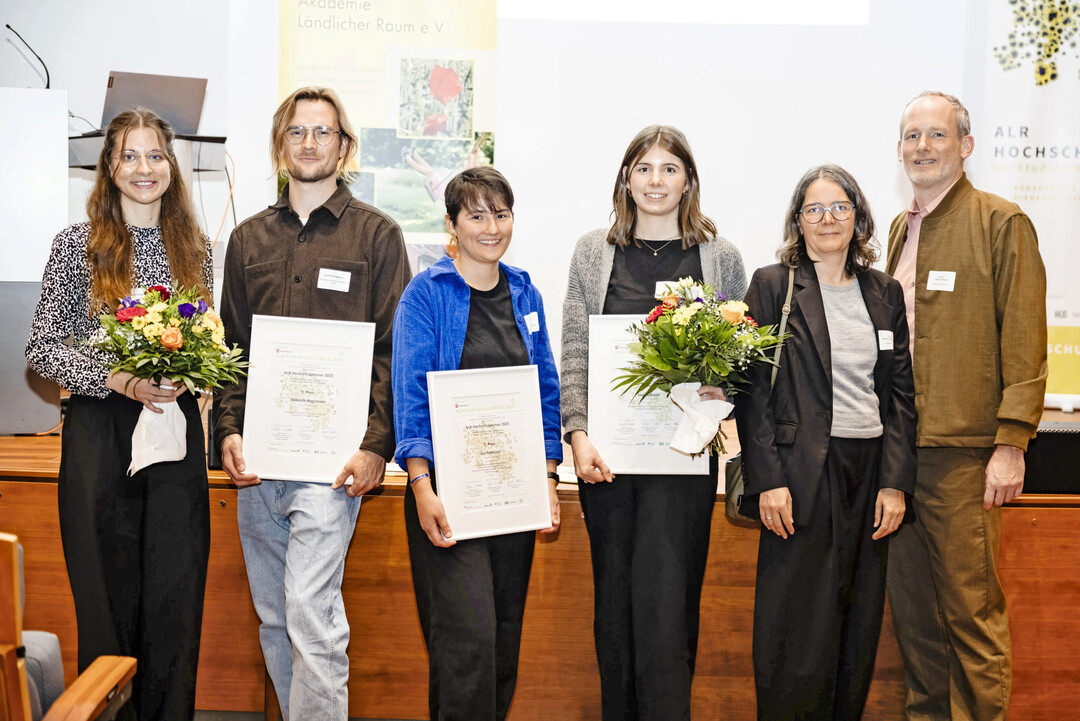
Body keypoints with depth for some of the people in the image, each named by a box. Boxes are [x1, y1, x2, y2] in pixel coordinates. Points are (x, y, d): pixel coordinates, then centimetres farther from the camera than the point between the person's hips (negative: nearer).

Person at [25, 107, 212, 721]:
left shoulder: (195, 247, 10)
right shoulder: (77, 244, 1)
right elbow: (41, 348, -1)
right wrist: (118, 379, -15)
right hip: (100, 434, -2)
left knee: (177, 595, 4)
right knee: (109, 596, 3)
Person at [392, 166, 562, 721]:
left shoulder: (525, 294, 12)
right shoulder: (426, 293, -3)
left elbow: (546, 392, 13)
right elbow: (410, 395, -9)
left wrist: (548, 479, 5)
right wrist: (422, 488, -18)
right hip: (449, 491, -5)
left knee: (505, 634, 10)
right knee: (468, 633, -12)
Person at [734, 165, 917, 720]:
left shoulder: (885, 292, 12)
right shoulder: (772, 285, 0)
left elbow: (900, 393, 10)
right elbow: (754, 388, -4)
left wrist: (896, 482, 1)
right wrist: (767, 481, -12)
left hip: (870, 472, 4)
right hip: (801, 473, -4)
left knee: (859, 626, 10)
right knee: (797, 628, 0)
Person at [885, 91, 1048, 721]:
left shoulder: (1003, 224, -3)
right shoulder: (900, 230, 16)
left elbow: (1025, 344, -8)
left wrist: (1011, 443, -14)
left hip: (962, 453, -6)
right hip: (896, 447, 6)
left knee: (972, 608, -2)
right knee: (911, 605, 13)